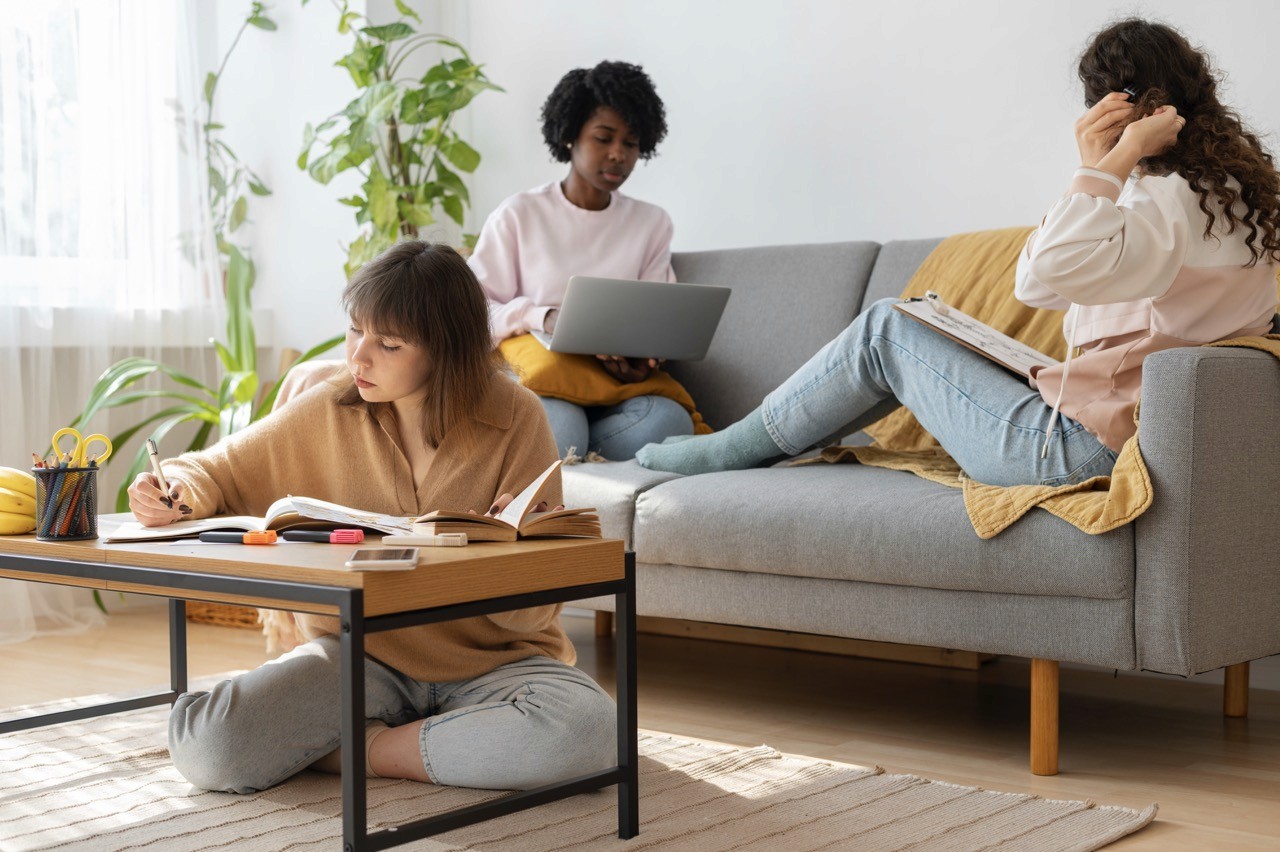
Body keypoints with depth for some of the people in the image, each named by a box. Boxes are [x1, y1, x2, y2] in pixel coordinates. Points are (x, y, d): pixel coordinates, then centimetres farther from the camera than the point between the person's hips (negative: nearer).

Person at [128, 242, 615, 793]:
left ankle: (357, 752, -11)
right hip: (359, 656, 2)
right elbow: (219, 471, 12)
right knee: (202, 746, -23)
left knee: (586, 727, -35)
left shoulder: (515, 419, -7)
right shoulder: (329, 412, -1)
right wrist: (180, 489, -12)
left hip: (493, 661, -1)